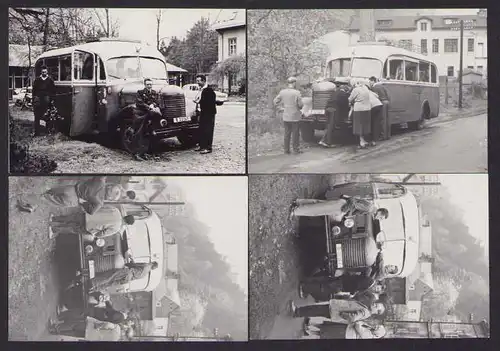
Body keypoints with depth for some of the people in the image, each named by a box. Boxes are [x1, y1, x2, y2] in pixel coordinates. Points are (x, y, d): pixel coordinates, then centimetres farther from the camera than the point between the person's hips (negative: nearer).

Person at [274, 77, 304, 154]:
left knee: (287, 133, 12)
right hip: (295, 117, -4)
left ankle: (286, 150, 15)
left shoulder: (282, 92, -2)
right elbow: (300, 105, -14)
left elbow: (275, 101, 2)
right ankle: (296, 149, 10)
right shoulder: (296, 93, -15)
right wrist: (301, 105, 9)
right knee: (295, 134, 6)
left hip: (286, 117, 4)